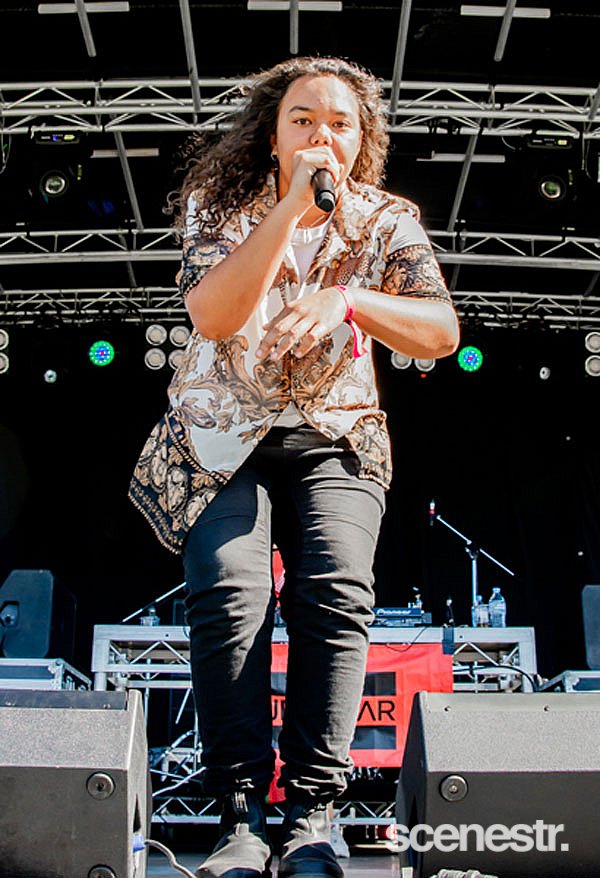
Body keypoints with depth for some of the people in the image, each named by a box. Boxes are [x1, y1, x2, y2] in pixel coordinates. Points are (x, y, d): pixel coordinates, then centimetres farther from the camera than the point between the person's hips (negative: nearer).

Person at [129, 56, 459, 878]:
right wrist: (292, 203, -20)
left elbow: (441, 332, -9)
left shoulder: (387, 223, 3)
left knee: (336, 588, -26)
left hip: (335, 439, 1)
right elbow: (213, 317, -17)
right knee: (227, 590, -25)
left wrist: (346, 300, -25)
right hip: (223, 437, 0)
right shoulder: (223, 207, 1)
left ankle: (311, 812, -18)